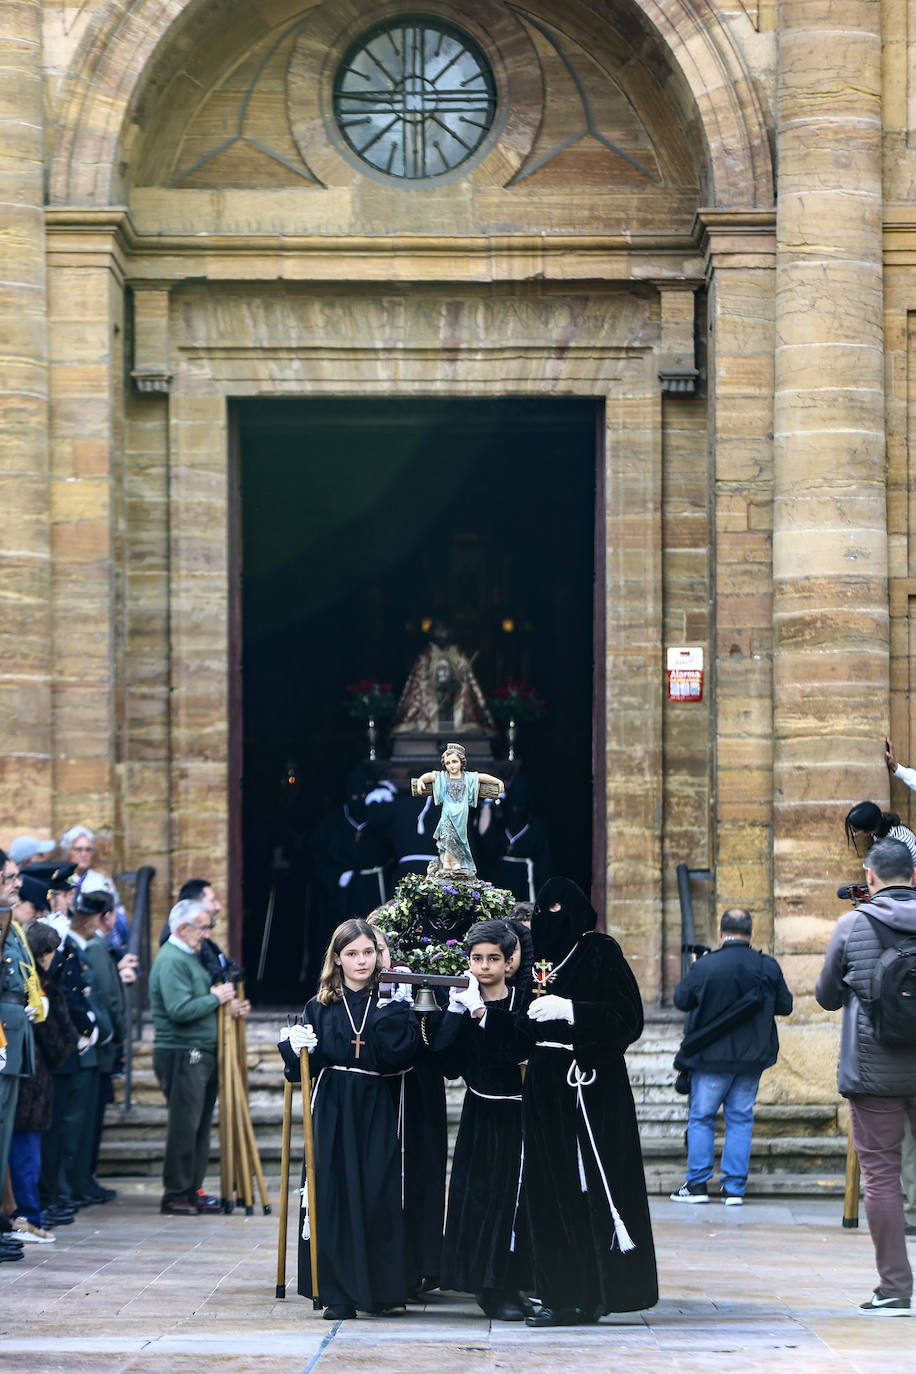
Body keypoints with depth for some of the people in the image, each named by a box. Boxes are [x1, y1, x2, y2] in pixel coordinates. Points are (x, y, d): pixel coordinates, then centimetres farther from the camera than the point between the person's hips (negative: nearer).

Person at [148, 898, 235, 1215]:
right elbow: (180, 1010, -24)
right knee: (184, 1126, -7)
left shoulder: (189, 957, 19)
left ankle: (191, 1189, 17)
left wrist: (222, 996, 9)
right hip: (180, 1055, -10)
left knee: (199, 1126, 11)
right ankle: (175, 1196, -2)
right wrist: (215, 998, -13)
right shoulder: (171, 961, -14)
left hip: (201, 1055, 10)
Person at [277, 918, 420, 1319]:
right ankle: (339, 1293, 0)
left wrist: (396, 1011, -15)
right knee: (334, 1195, -3)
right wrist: (296, 1047, -13)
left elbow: (399, 1056, -9)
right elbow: (305, 1066, 7)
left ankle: (378, 1288, 10)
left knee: (377, 1196, -2)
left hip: (376, 1110, -1)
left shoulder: (388, 1002, 5)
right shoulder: (321, 1007, 8)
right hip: (333, 1111, 1)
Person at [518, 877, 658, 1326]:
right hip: (546, 1085, 8)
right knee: (549, 1187, 5)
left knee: (586, 1187, -7)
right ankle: (563, 1291, 8)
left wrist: (568, 1010, -20)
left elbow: (627, 1015, -13)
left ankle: (587, 1296, -6)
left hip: (589, 1084, -8)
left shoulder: (600, 952, -5)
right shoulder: (544, 956, 16)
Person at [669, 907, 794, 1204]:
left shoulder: (704, 966, -12)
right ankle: (734, 1188, 5)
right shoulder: (768, 966, -5)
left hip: (711, 1057, -2)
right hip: (752, 1058, 2)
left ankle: (697, 1184, 6)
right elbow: (785, 1006, 5)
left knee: (701, 1118, 9)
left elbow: (681, 1000, 1)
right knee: (740, 1119, 9)